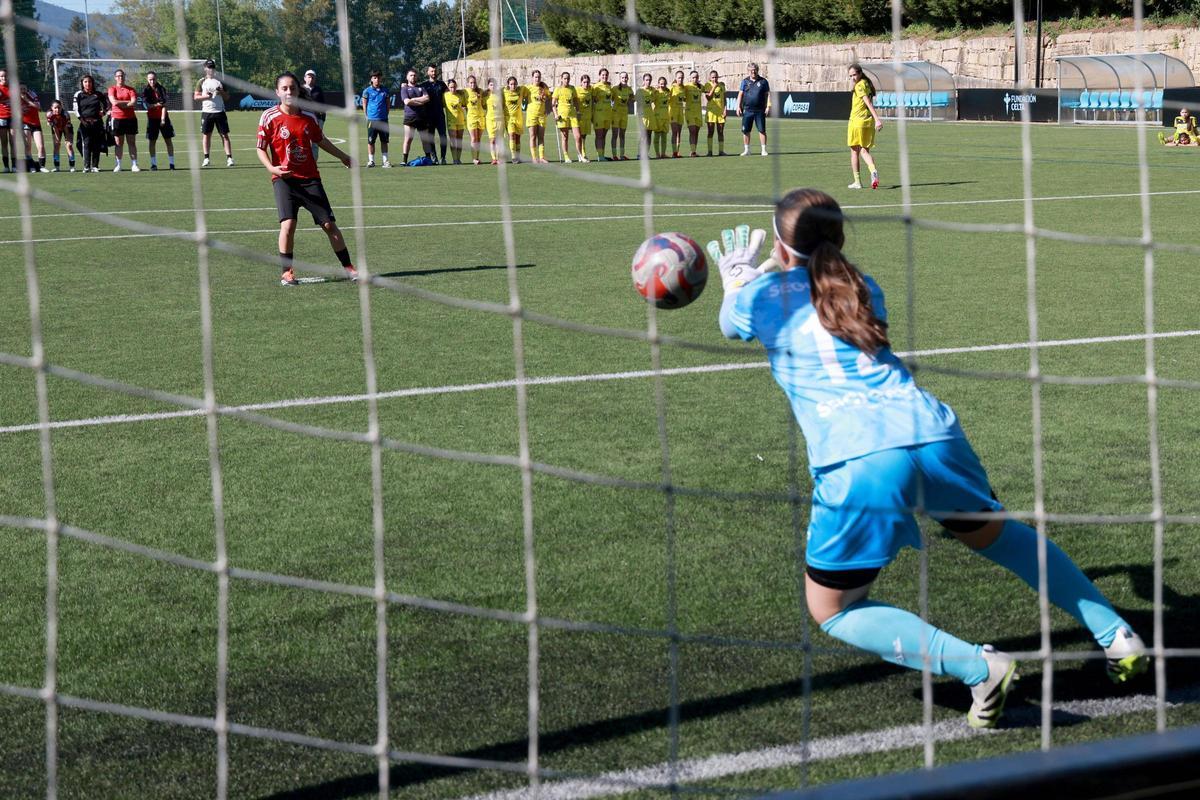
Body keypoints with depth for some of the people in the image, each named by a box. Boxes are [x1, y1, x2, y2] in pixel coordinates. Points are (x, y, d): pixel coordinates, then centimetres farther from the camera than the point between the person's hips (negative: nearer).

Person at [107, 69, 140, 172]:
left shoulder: (130, 89, 8)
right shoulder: (112, 89, 5)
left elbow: (134, 103, -6)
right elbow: (114, 102, -11)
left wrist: (120, 104, -10)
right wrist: (128, 102, -6)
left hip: (130, 118, 1)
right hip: (117, 119, -1)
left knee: (132, 143, 2)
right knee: (119, 143, 2)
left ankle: (134, 165, 2)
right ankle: (118, 165, 6)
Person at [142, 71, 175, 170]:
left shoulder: (162, 89, -2)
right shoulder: (145, 91, 0)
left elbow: (164, 105, -8)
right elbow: (146, 105, -10)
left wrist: (163, 119, -14)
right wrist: (156, 104, -23)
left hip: (163, 118, 0)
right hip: (152, 118, 0)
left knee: (168, 140, 0)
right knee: (152, 141, -1)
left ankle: (171, 163, 4)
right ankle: (153, 164, 3)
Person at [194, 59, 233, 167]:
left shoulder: (220, 81, 9)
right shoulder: (202, 82, 7)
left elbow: (227, 97, 10)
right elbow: (195, 96, 3)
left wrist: (221, 92, -10)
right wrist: (206, 96, -13)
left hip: (219, 111, 0)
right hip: (206, 112, 0)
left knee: (224, 135, -4)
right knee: (206, 135, 3)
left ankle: (229, 158, -5)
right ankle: (206, 158, 11)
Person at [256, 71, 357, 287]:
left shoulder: (309, 117, 4)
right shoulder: (269, 117, -5)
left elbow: (320, 140, 22)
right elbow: (261, 149, -1)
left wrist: (343, 156, 32)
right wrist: (272, 167, -19)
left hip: (310, 178, 3)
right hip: (284, 179, -3)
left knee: (329, 223, 1)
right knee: (288, 224, -18)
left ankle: (348, 267, 12)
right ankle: (286, 272, -3)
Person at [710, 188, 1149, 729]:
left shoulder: (763, 296, 12)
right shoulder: (863, 288, 23)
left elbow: (730, 324, 37)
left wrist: (735, 275, 58)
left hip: (857, 462, -5)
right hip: (932, 433, 5)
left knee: (832, 613, 11)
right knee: (996, 533, 33)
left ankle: (977, 666, -8)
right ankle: (1116, 635, 32)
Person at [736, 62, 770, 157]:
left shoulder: (763, 81, 5)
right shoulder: (745, 81, 8)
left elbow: (767, 94, 6)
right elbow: (740, 94, 10)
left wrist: (768, 106, -4)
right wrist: (738, 107, 2)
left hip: (760, 110, -1)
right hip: (747, 110, 1)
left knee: (762, 130, -2)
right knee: (745, 130, 3)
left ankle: (763, 150, 4)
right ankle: (746, 150, 12)